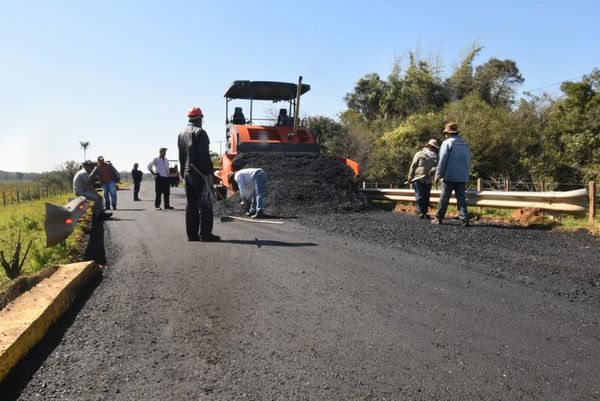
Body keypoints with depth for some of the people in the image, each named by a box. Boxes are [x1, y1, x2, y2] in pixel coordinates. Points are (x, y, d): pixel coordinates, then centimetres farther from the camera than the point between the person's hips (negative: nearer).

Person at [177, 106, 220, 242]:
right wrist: (209, 173, -14)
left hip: (187, 173, 8)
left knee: (191, 204, 10)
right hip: (199, 173, -8)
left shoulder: (181, 134, 17)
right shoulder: (200, 132, -10)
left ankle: (192, 234, 11)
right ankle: (205, 234, -7)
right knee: (205, 203, -6)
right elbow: (204, 155, -16)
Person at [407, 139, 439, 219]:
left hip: (428, 180, 5)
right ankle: (421, 212, -5)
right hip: (418, 179, -4)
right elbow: (413, 166, 1)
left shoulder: (435, 157, 14)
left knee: (426, 197, 6)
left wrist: (433, 170, -21)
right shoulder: (420, 154, 2)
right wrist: (410, 177, -4)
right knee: (419, 196, -7)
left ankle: (425, 212, 12)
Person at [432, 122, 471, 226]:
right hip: (462, 177, 5)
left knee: (444, 198, 4)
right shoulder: (465, 144, 11)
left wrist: (438, 175, -4)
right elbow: (469, 161, 13)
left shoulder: (447, 143, -7)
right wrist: (466, 173, 18)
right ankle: (464, 219, -4)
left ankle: (438, 218, 11)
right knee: (461, 198, 4)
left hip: (449, 177, -4)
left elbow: (442, 161, -10)